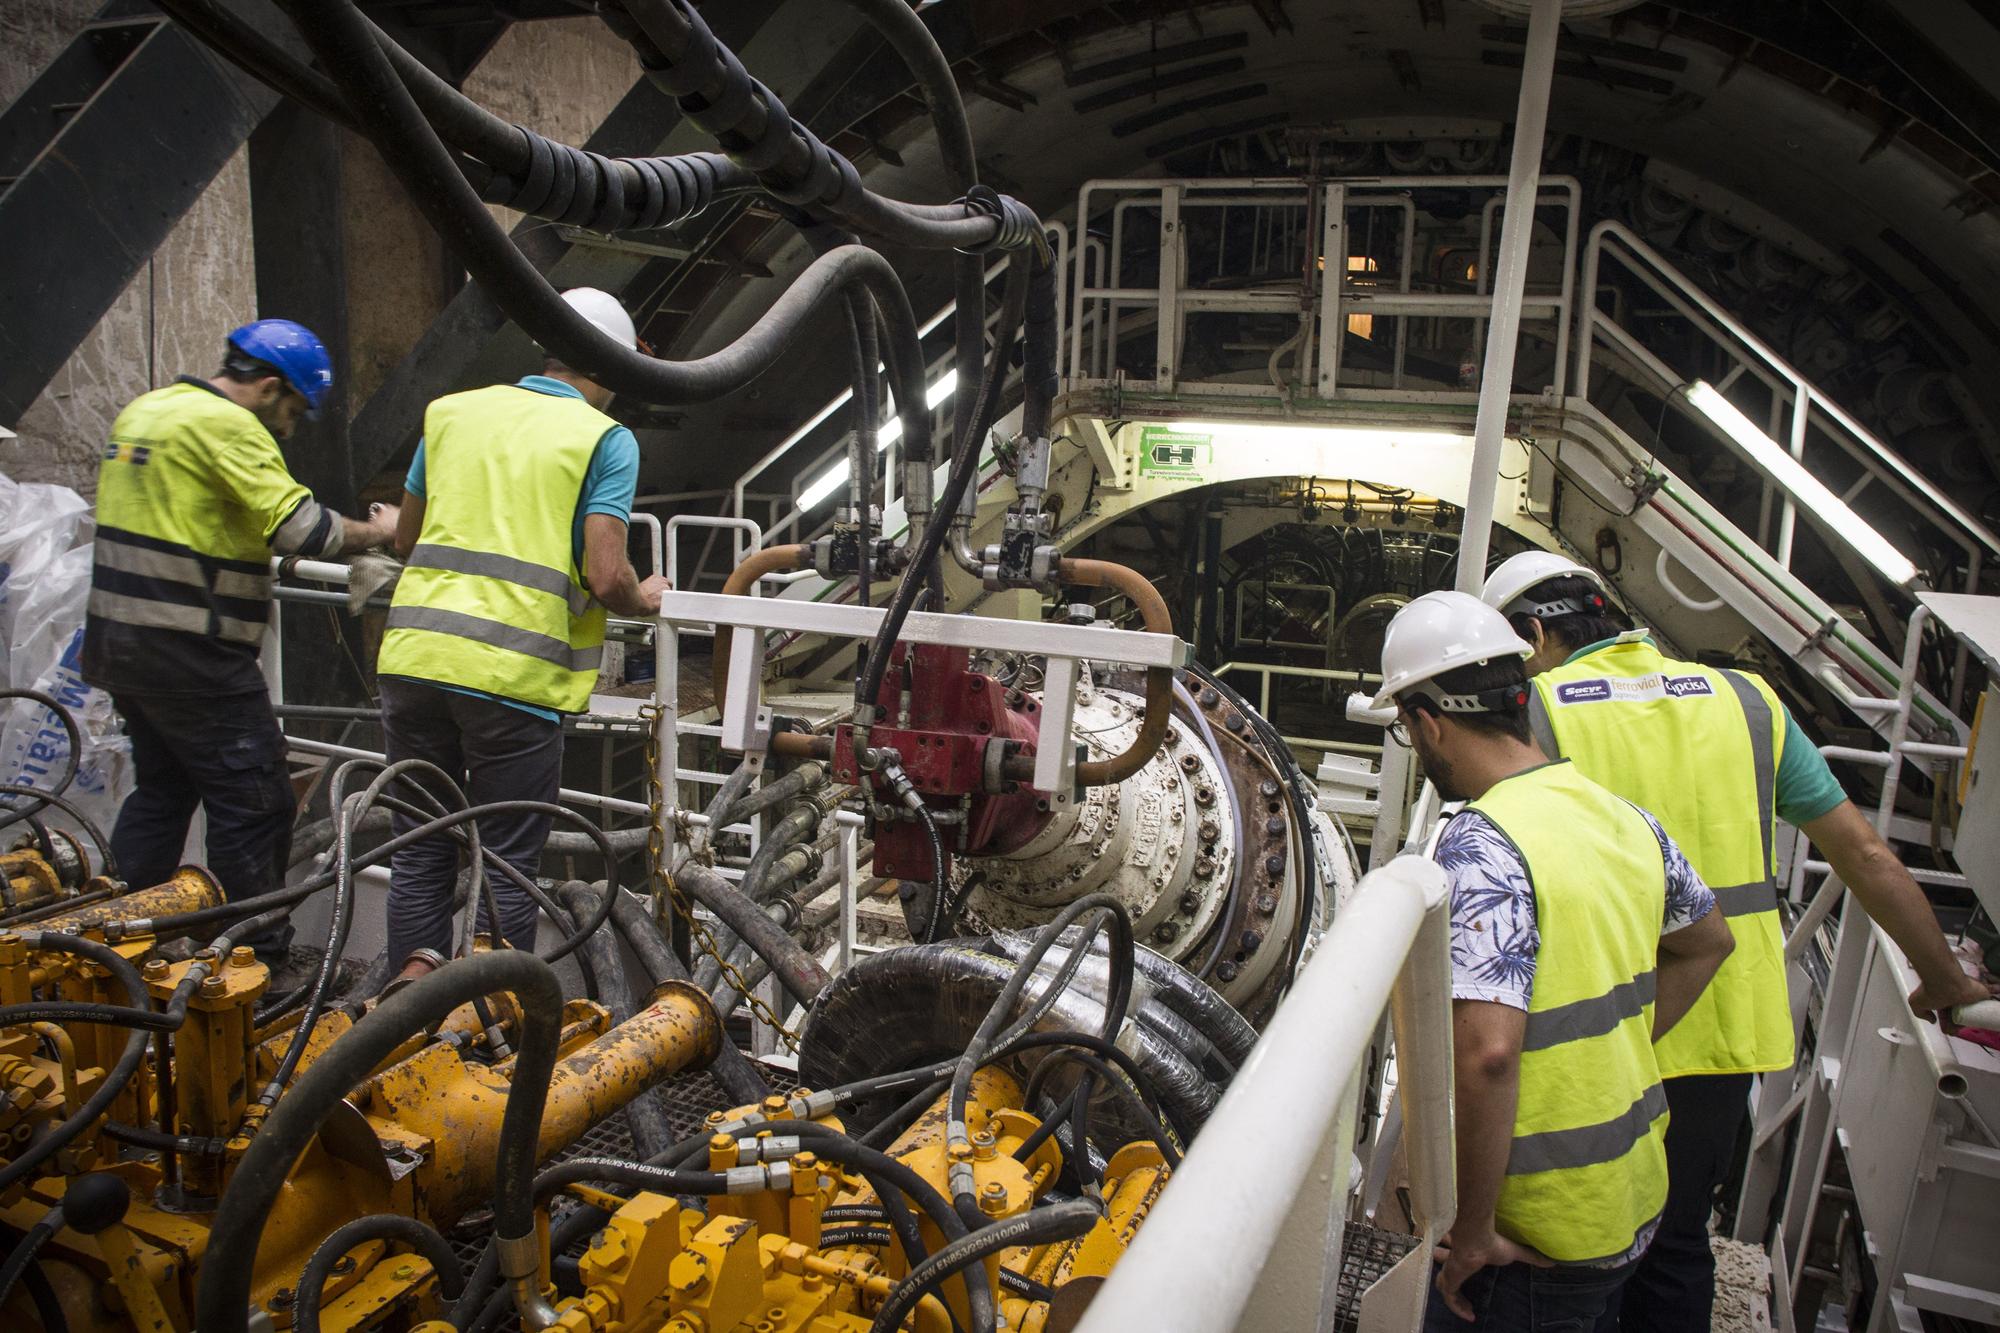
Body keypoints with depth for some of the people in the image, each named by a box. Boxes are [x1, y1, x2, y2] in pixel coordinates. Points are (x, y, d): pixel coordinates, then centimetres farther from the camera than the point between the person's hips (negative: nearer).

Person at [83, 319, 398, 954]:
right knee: (255, 803, -3)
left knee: (161, 788, 22)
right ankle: (255, 956, 3)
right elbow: (301, 526, -23)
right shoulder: (226, 426, -15)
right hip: (187, 655, -10)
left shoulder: (142, 411, 15)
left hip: (118, 639, 10)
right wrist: (376, 531, -8)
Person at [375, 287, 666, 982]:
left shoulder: (451, 411, 15)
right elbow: (604, 578, -10)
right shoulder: (605, 437, 1)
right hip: (513, 671, -4)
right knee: (506, 866, 8)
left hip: (414, 653, 5)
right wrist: (644, 599, 11)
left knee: (420, 849, 17)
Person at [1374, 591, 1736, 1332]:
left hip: (1540, 1236, -8)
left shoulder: (1480, 846, -24)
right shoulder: (1622, 817, 2)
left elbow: (1486, 1054, -33)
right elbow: (1707, 942, 20)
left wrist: (1474, 1229, -21)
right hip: (1635, 1204, 8)